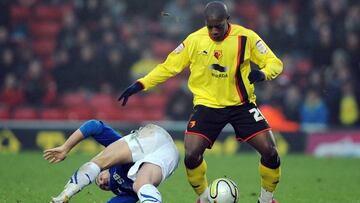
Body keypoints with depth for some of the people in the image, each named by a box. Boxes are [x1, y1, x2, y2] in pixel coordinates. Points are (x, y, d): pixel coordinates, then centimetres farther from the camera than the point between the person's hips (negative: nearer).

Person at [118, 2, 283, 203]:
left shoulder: (246, 37, -11)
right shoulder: (195, 40, -8)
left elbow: (275, 63, -6)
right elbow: (169, 66, 0)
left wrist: (263, 73, -29)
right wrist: (141, 84, -8)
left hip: (242, 105, 0)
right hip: (208, 105, 0)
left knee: (270, 151, -10)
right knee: (191, 155, -16)